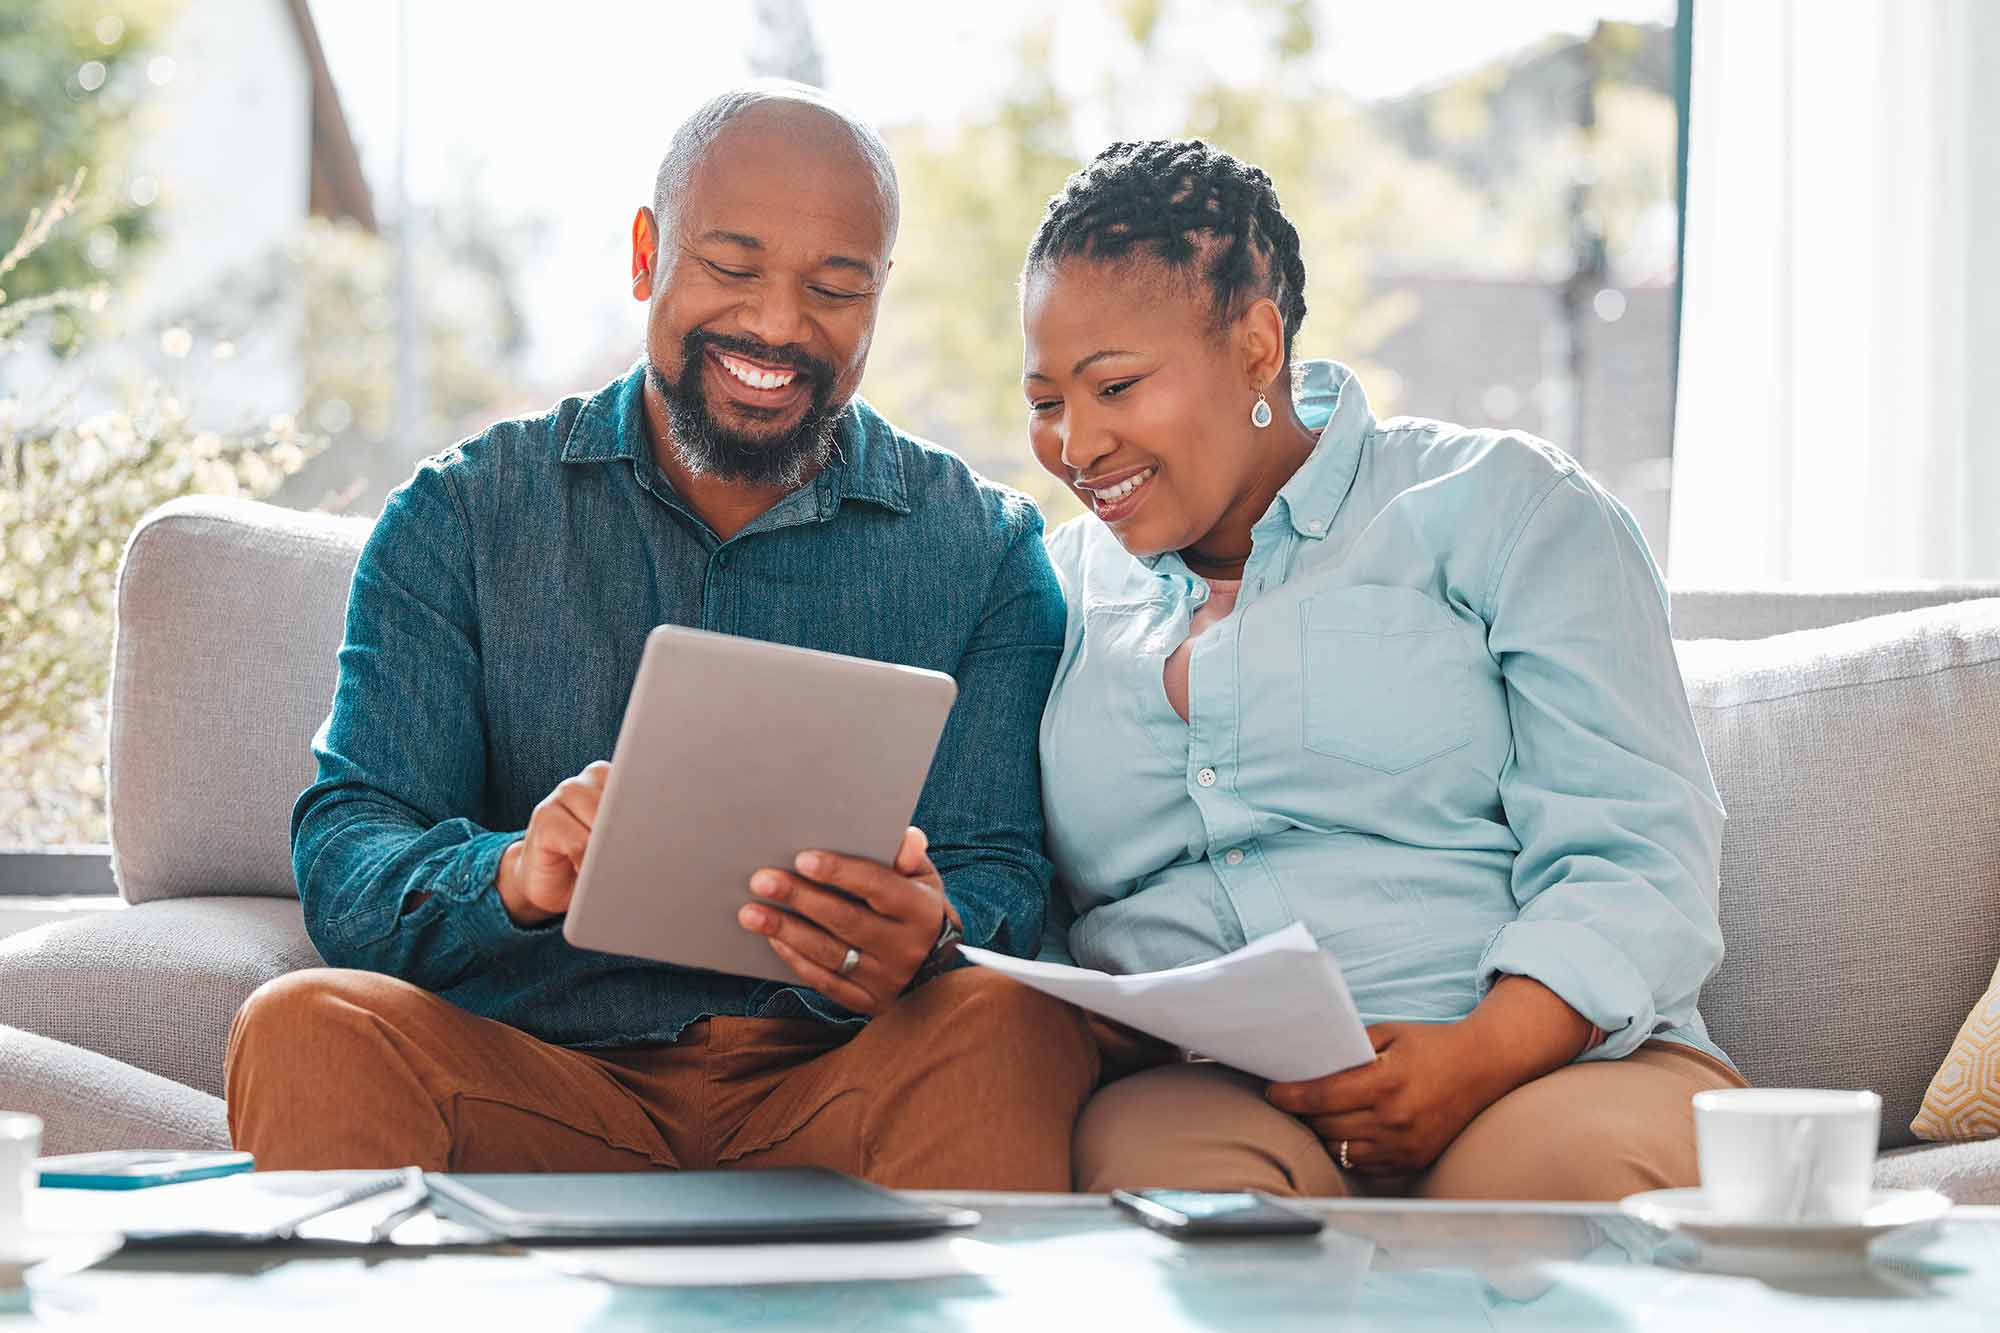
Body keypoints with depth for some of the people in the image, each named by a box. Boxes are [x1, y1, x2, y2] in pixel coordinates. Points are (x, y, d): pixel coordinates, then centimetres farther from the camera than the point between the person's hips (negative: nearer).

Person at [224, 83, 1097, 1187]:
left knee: (1005, 1025, -32)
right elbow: (344, 863, -1)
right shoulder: (460, 517, 9)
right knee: (307, 1030, -29)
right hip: (540, 1082, 1)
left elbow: (1000, 880, 1)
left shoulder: (985, 552, 9)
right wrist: (514, 876, -26)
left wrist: (927, 940, -26)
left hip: (836, 1089, 0)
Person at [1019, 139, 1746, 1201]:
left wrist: (1482, 1057, -19)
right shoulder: (1058, 592, 23)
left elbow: (1634, 855, -1)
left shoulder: (1497, 506, 10)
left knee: (1588, 1159, -38)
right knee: (1149, 1154, -36)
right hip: (1196, 1095, 1)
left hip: (1544, 1067, -1)